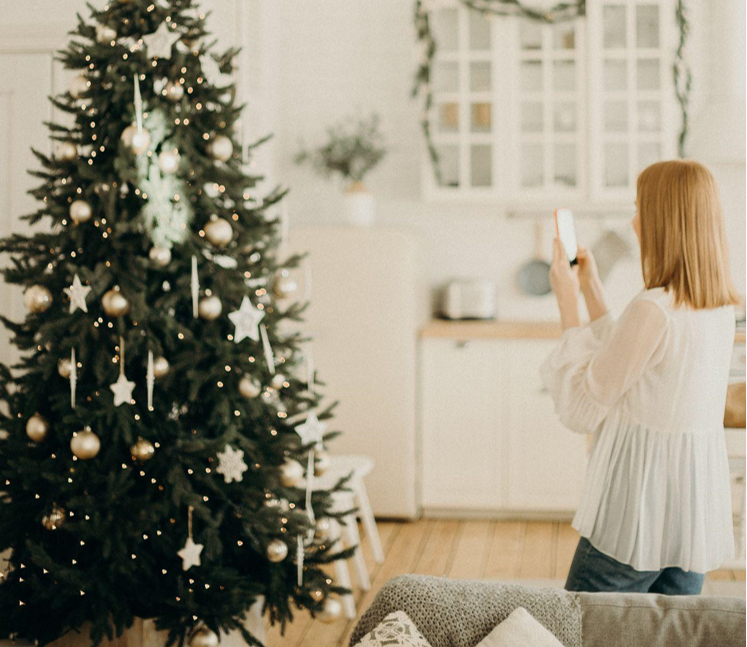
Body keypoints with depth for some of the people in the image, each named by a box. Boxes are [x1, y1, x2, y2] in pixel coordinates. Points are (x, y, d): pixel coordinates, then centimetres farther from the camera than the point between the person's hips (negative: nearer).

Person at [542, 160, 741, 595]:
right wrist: (592, 291, 16)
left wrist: (568, 303, -6)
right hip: (701, 507, 8)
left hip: (640, 512, -8)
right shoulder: (722, 307, 4)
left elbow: (581, 409, -12)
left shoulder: (653, 310, -21)